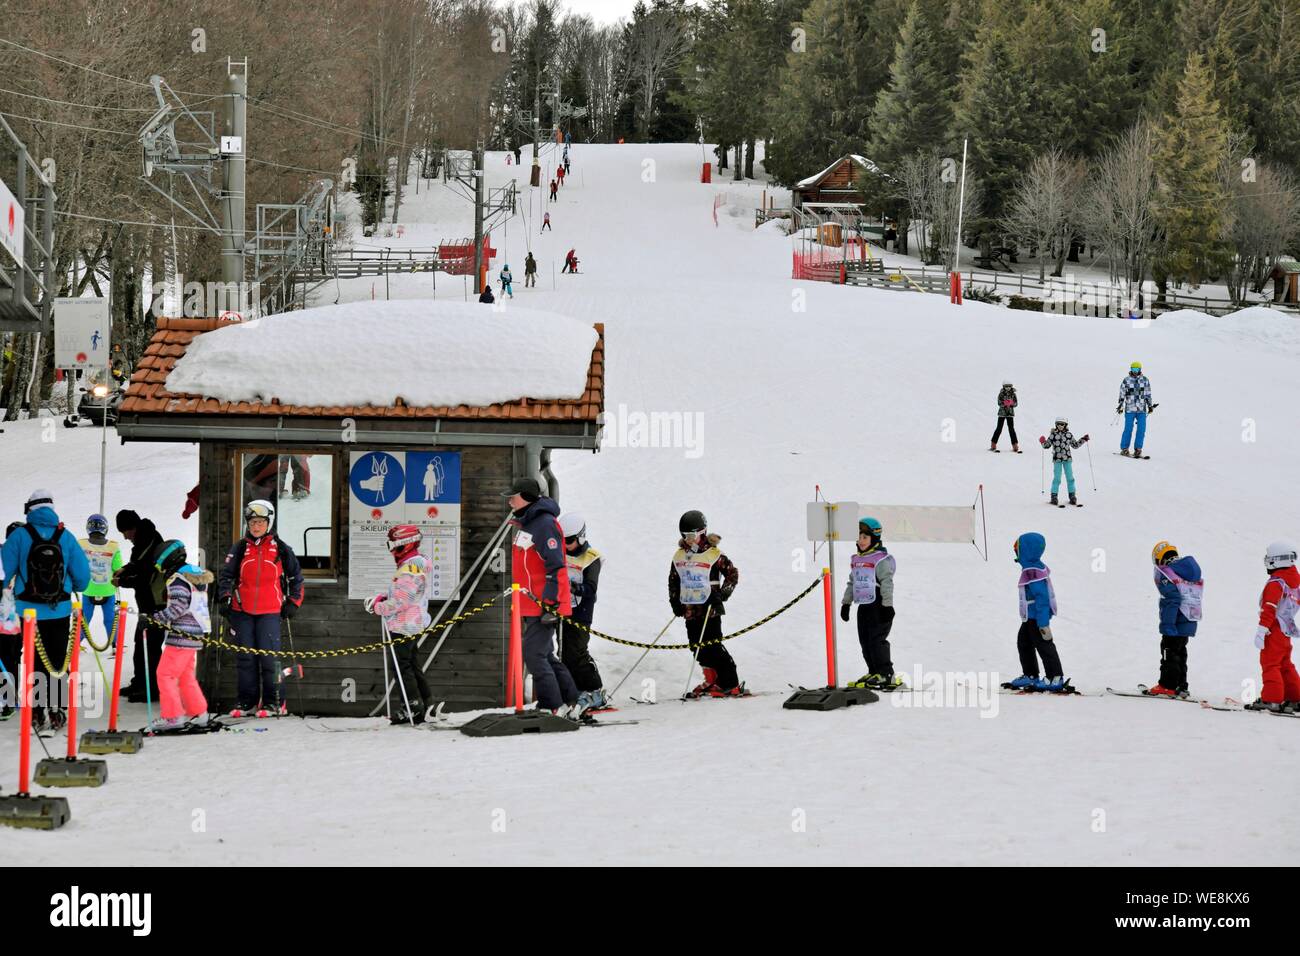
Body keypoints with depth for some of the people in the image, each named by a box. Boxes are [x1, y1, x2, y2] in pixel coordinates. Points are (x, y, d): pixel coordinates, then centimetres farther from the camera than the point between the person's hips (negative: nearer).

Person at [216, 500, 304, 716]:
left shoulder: (280, 549, 4)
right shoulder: (240, 548, 7)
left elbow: (296, 575, 13)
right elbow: (226, 574, 10)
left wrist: (293, 601, 8)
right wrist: (224, 598, -1)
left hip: (270, 611, -2)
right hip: (242, 611, 2)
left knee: (268, 657, -8)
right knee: (245, 658, 4)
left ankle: (273, 702, 2)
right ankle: (246, 701, 11)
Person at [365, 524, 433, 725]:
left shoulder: (411, 568, -20)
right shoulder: (412, 564, 15)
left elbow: (401, 600, -24)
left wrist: (379, 608, -11)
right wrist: (382, 598, 9)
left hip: (403, 625, -11)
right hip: (411, 624, 11)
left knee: (401, 664, -5)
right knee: (410, 662, 15)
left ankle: (412, 704, -4)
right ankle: (425, 700, 19)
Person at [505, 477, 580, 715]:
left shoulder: (544, 524, -15)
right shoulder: (527, 523, 17)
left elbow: (555, 567, -21)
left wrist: (550, 603, -23)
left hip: (545, 606, -10)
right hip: (533, 605, 10)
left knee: (534, 655, -12)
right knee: (545, 655, 14)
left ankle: (552, 709, -8)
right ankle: (569, 704, 22)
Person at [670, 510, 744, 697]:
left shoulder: (713, 555, -9)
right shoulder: (679, 556, 8)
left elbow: (733, 574, -4)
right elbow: (673, 580, 20)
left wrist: (721, 595, -14)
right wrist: (675, 601, 10)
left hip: (710, 609, -6)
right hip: (690, 609, 6)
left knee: (712, 645, -9)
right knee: (697, 646, 8)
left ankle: (731, 684, -4)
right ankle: (712, 680, 21)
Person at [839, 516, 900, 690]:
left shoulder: (882, 559, -11)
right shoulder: (856, 560, 14)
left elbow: (887, 583, -15)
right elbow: (851, 583, 22)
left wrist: (888, 605, -18)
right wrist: (846, 603, 20)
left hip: (879, 607, -8)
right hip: (863, 606, 8)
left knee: (877, 640, -12)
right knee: (865, 641, 10)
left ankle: (886, 675, -10)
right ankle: (874, 673, 19)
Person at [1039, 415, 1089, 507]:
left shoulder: (1068, 435, 7)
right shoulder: (1053, 435, 0)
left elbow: (1075, 445, 19)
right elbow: (1047, 445, 3)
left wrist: (1083, 440, 11)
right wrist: (1043, 442, -16)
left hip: (1067, 459, 3)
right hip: (1057, 459, -3)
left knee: (1070, 478, 5)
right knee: (1057, 478, -3)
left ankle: (1072, 497, 14)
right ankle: (1054, 497, 4)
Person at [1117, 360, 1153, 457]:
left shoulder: (1145, 380, 8)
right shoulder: (1126, 380, 2)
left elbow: (1148, 394, 16)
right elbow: (1122, 394, 7)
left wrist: (1150, 405, 13)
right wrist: (1120, 405, 3)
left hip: (1142, 409, 2)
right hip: (1130, 409, -2)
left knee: (1141, 429, -4)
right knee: (1128, 429, -3)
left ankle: (1137, 450, 1)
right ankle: (1124, 449, 8)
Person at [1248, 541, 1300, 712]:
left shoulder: (1275, 583, -15)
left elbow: (1269, 608, -21)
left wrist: (1261, 630, -22)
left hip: (1275, 629, -9)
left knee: (1270, 664, -7)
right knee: (1285, 666, 17)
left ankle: (1271, 700, -11)